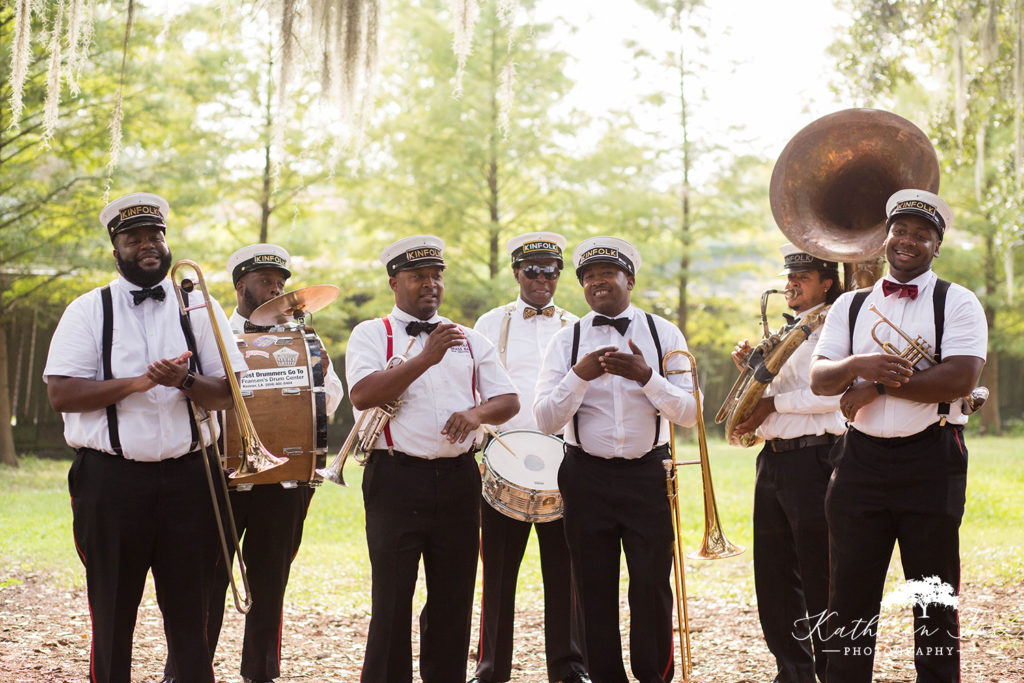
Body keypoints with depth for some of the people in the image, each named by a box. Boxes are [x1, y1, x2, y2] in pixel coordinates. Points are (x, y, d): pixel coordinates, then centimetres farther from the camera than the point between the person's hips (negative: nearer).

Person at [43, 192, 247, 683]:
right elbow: (60, 393, -6)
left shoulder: (200, 308, 9)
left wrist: (185, 381, -17)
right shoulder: (88, 310, 4)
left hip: (186, 477, 1)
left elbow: (227, 393, 4)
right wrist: (137, 383, -14)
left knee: (189, 612, 5)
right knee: (112, 612, 6)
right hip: (110, 480, -1)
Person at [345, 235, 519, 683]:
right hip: (396, 478, -4)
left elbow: (510, 400, 9)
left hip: (458, 479, 4)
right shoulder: (371, 335, 3)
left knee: (454, 599, 9)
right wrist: (425, 358, -20)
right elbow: (362, 395, -14)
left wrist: (476, 413, -13)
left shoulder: (469, 340, 15)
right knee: (392, 601, -2)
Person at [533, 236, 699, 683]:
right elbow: (545, 421, -3)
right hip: (587, 478, 1)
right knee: (595, 591, 6)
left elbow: (689, 413, -2)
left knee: (652, 586, -2)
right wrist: (580, 375, -17)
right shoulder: (566, 342, 4)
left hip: (648, 476, -1)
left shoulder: (664, 334, 4)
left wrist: (647, 376, -17)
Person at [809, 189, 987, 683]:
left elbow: (960, 379, -14)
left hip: (931, 461, -3)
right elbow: (818, 378, 3)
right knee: (849, 598, 5)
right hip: (861, 458, 3)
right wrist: (859, 364, -19)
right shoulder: (850, 306, 13)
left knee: (935, 602, 4)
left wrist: (877, 385, -13)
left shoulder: (957, 303, 1)